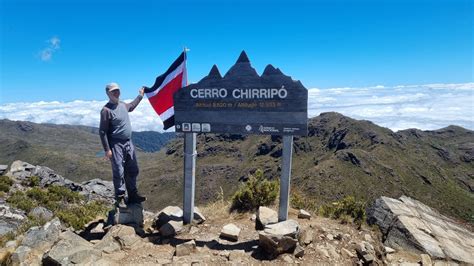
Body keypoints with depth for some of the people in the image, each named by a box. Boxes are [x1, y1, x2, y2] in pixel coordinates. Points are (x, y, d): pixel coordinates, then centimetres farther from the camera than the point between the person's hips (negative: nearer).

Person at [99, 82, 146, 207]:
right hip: (116, 145, -8)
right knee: (118, 172, -2)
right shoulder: (106, 110, -13)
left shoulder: (122, 105, 9)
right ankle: (120, 198, 11)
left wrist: (140, 96, 37)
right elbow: (102, 131, -15)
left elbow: (131, 107, 36)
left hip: (128, 143, 8)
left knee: (132, 170, 13)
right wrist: (107, 149, -18)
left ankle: (132, 195, 25)